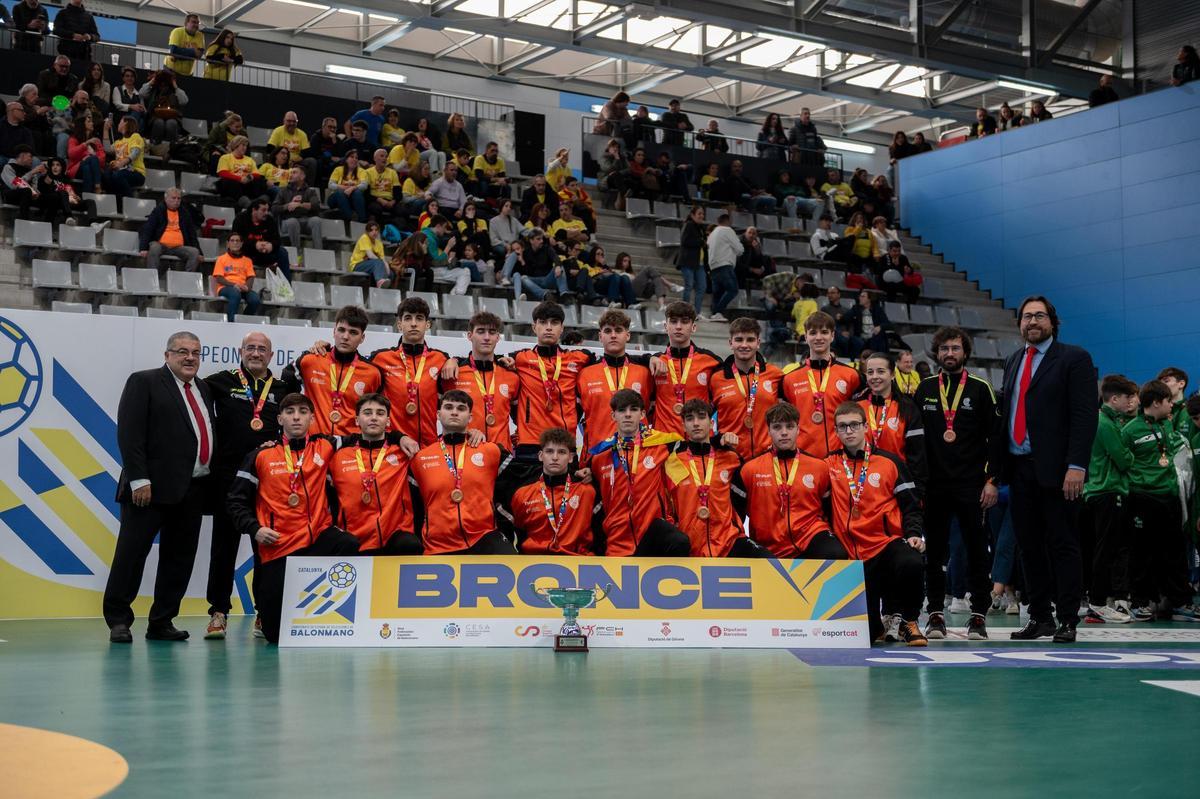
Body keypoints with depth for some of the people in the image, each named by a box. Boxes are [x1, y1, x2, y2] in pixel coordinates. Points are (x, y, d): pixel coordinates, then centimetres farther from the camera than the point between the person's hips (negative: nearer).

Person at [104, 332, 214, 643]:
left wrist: (210, 481, 7)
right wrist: (139, 479, -17)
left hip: (193, 489, 7)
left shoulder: (204, 389, 18)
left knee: (180, 558, 8)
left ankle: (161, 622, 16)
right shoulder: (143, 382, -2)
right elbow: (129, 433, -10)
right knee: (132, 551, -2)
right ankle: (118, 621, 7)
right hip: (153, 487, -7)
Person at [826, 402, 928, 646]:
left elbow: (911, 504, 7)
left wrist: (915, 534, -9)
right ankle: (878, 627, 33)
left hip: (889, 541, -1)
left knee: (910, 564, -37)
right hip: (852, 552, 1)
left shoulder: (889, 462, 6)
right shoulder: (830, 465, 8)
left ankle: (906, 620, -9)